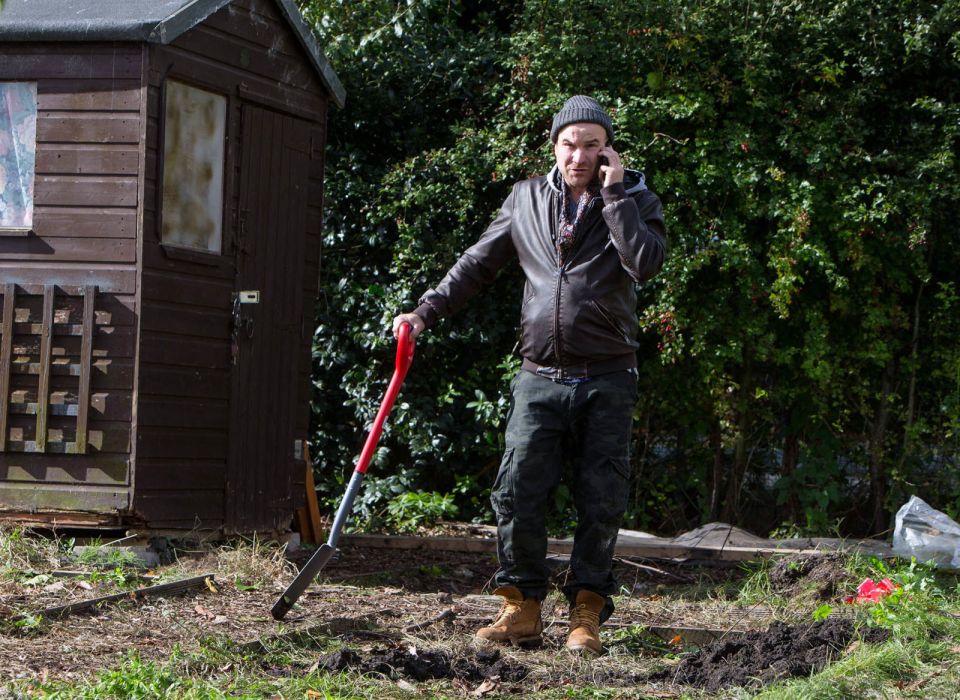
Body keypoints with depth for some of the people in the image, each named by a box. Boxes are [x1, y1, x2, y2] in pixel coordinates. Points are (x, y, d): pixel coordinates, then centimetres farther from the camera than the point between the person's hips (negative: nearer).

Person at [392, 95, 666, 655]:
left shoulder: (635, 200, 4)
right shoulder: (527, 199, 11)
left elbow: (646, 263, -16)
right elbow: (479, 264, 18)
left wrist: (614, 192, -12)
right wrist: (427, 312, 11)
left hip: (607, 382, -2)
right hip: (541, 378, 2)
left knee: (601, 502, -1)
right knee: (519, 494, -6)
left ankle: (587, 614, 9)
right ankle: (522, 608, 6)